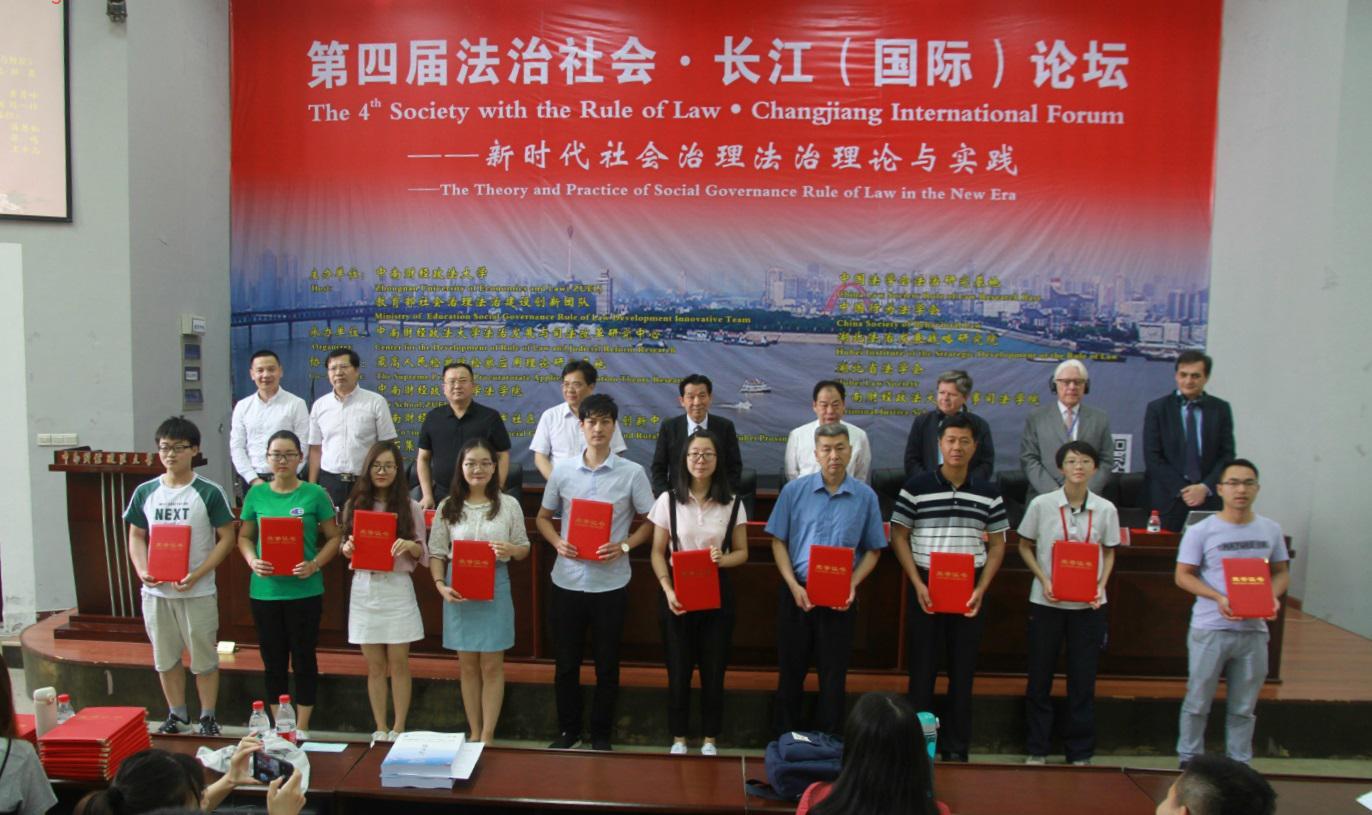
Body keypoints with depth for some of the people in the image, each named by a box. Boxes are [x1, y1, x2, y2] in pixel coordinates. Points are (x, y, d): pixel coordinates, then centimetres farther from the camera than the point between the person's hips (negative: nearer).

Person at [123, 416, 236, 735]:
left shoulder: (209, 492, -8)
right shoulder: (145, 492, 4)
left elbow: (226, 537, -8)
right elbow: (136, 535, 11)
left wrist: (198, 574, -18)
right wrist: (142, 571, -6)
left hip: (198, 592, -4)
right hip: (155, 591, 4)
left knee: (204, 658, 5)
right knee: (165, 658, 15)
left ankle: (208, 718, 19)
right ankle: (176, 715, 31)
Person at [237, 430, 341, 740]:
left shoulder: (314, 494, -3)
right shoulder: (256, 494, 5)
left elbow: (333, 537, 0)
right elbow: (244, 537, 11)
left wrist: (314, 564, -15)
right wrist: (253, 561, -8)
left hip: (304, 590, -2)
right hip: (265, 590, 3)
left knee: (304, 658, 6)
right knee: (273, 659, 12)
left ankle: (301, 728, 19)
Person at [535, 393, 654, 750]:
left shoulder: (632, 473, -4)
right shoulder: (562, 470, 1)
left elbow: (651, 521, 2)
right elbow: (543, 517, 12)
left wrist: (624, 546, -14)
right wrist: (557, 542, -8)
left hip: (610, 583, -1)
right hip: (567, 580, 2)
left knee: (607, 665, 10)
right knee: (566, 663, 12)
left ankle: (601, 734, 27)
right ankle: (567, 730, 30)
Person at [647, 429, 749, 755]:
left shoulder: (733, 504, 0)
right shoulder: (668, 500, -2)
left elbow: (742, 552, 6)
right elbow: (658, 552, 0)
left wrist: (723, 559, -17)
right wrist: (667, 589, -14)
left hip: (717, 594, 1)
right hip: (678, 594, -1)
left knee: (713, 671, 7)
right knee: (678, 671, 7)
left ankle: (709, 741, 23)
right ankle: (678, 740, 24)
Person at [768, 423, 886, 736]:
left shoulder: (865, 497, -1)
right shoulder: (794, 490, -3)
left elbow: (873, 549, 5)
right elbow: (779, 541, 0)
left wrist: (852, 584, -10)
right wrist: (794, 585, -10)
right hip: (798, 593, 0)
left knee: (833, 675, 8)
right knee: (791, 670, 10)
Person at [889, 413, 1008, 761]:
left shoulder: (988, 494, 4)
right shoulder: (916, 488, -3)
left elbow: (997, 545, 9)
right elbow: (899, 537, -1)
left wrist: (981, 589, -4)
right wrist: (918, 585, -10)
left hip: (969, 592, 2)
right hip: (926, 589, -2)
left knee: (963, 671, 9)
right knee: (922, 670, 5)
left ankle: (956, 748, 21)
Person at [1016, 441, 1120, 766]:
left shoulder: (1106, 509, -1)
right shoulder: (1041, 504, -6)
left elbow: (1109, 553, 11)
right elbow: (1025, 547, 4)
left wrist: (1101, 585, -6)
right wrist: (1043, 580, -11)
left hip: (1089, 604, 1)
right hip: (1046, 602, -1)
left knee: (1083, 679, 8)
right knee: (1039, 678, 7)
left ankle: (1080, 753, 21)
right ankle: (1037, 750, 20)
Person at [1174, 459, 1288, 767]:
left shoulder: (1271, 530, 6)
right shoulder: (1201, 531, -6)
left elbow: (1281, 572, 14)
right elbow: (1183, 575, -5)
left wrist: (1273, 596, -8)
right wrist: (1218, 597, -20)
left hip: (1254, 630, 3)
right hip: (1210, 629, -3)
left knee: (1243, 707, 13)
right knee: (1198, 702, 6)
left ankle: (1239, 763, 25)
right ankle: (1189, 760, 19)